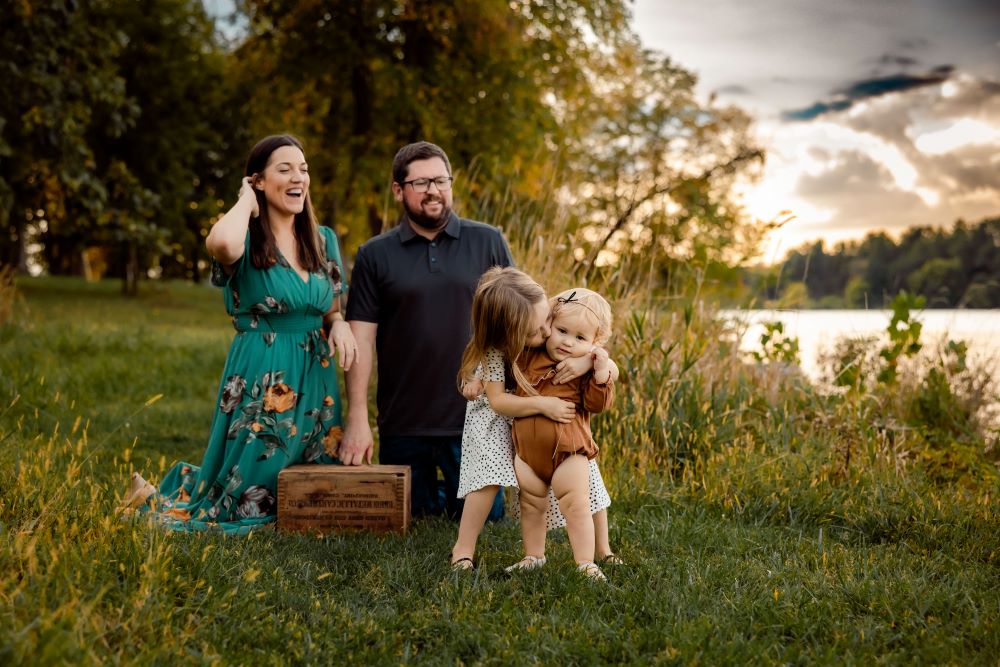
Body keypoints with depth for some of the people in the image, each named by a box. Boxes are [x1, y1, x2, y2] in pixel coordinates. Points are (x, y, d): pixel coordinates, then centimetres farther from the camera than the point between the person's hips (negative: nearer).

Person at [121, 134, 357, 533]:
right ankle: (158, 497, 35)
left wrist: (340, 326, -5)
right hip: (261, 383, -6)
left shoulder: (324, 240, 8)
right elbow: (221, 243, -37)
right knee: (243, 505, 5)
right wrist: (247, 200, -17)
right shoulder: (247, 240, -10)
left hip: (315, 381, 6)